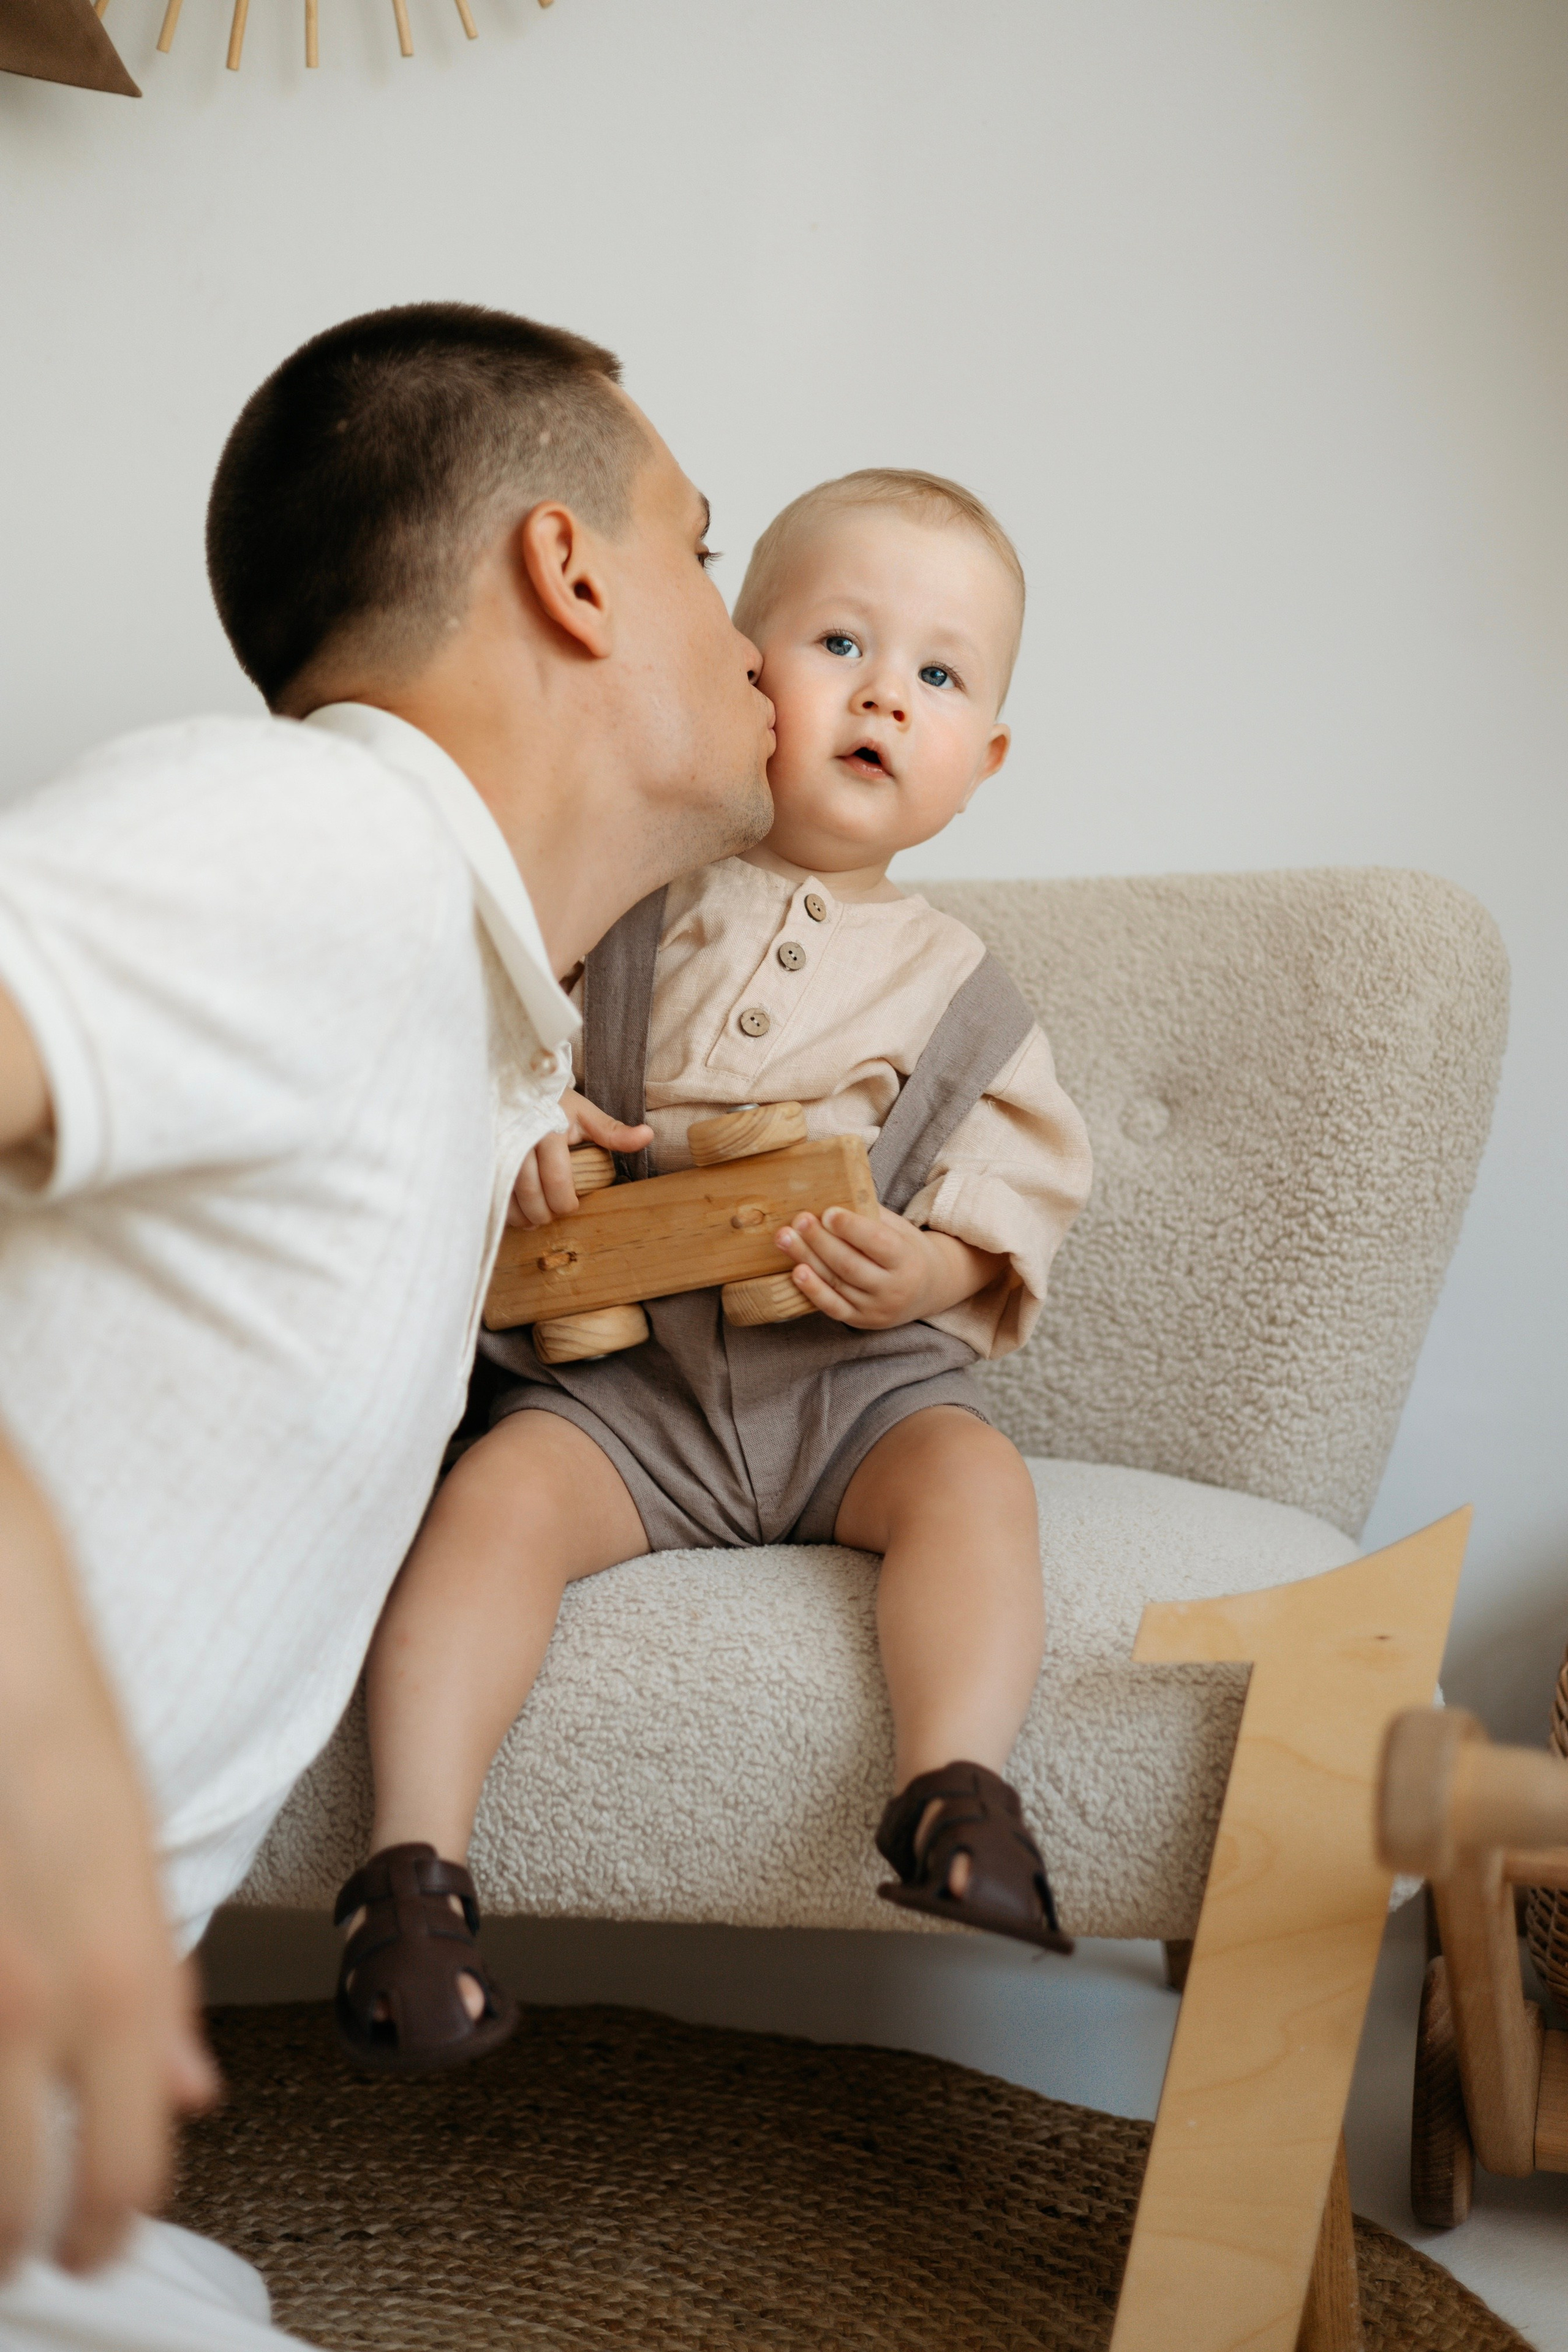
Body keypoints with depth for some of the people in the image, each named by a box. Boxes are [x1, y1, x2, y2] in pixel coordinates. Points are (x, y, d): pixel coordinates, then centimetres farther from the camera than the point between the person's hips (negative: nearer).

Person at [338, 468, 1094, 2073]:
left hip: (857, 1376, 1)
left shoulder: (952, 992, 8)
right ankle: (411, 1863, -27)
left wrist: (934, 1267, -12)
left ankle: (953, 1792, -31)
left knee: (973, 1475, -28)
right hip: (624, 1369, -1)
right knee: (502, 1495, -27)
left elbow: (1028, 1171, 8)